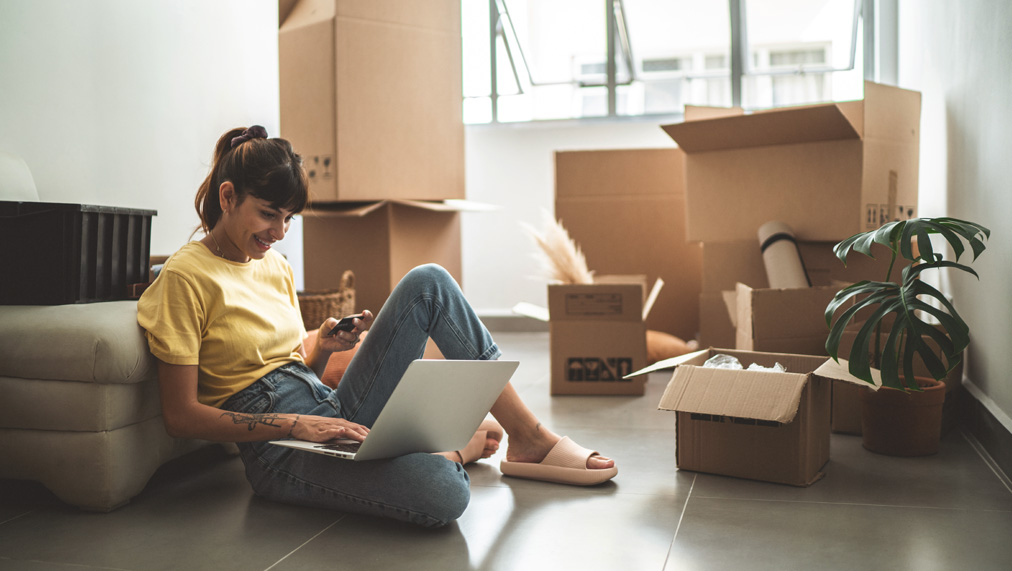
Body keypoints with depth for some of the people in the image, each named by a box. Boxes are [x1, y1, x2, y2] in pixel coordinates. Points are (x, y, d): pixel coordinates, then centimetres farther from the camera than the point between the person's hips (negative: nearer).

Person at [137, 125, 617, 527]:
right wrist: (295, 425, -19)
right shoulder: (186, 276, -8)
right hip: (277, 450, -7)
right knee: (442, 495, -35)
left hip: (333, 412, 7)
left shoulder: (276, 266, 14)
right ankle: (469, 442, 3)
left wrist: (322, 348, -2)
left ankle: (530, 440, -6)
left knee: (427, 284, -11)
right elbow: (181, 416, -12)